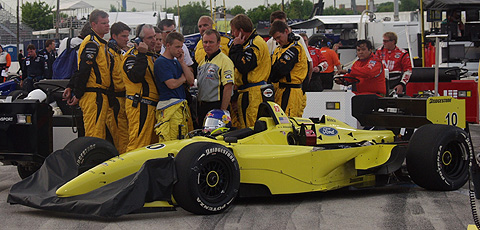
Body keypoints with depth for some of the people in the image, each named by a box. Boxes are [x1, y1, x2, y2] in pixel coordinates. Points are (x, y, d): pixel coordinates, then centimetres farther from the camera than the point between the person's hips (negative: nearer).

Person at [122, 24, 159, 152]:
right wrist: (141, 55, -27)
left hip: (152, 106, 9)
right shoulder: (133, 56, -9)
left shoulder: (153, 55, 21)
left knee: (153, 143, 12)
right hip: (140, 106, -9)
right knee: (138, 143, -13)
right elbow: (135, 77, -27)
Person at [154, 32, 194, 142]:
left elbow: (191, 81, 13)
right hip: (170, 107, -8)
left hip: (183, 106, 8)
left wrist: (182, 62, 6)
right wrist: (183, 79, 5)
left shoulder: (177, 62, 20)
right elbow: (172, 84, -15)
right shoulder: (160, 62, -6)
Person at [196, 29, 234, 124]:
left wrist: (223, 111, -22)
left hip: (217, 106, -8)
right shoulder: (202, 61, 17)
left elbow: (228, 87, -17)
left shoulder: (225, 61, -10)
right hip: (202, 107, 8)